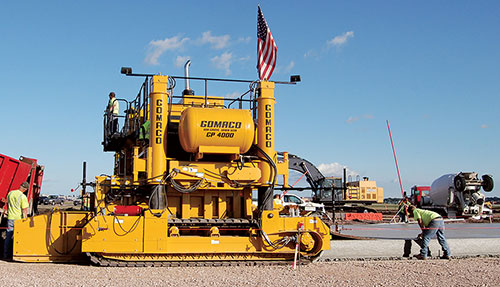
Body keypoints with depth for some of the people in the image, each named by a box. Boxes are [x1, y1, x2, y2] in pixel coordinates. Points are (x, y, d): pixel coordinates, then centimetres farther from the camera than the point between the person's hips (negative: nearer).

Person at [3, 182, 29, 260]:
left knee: (8, 237, 11)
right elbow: (24, 211, -13)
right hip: (19, 219, -5)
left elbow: (8, 206, 15)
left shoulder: (10, 193, 3)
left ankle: (6, 255, 14)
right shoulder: (23, 197, -15)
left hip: (10, 218, 5)